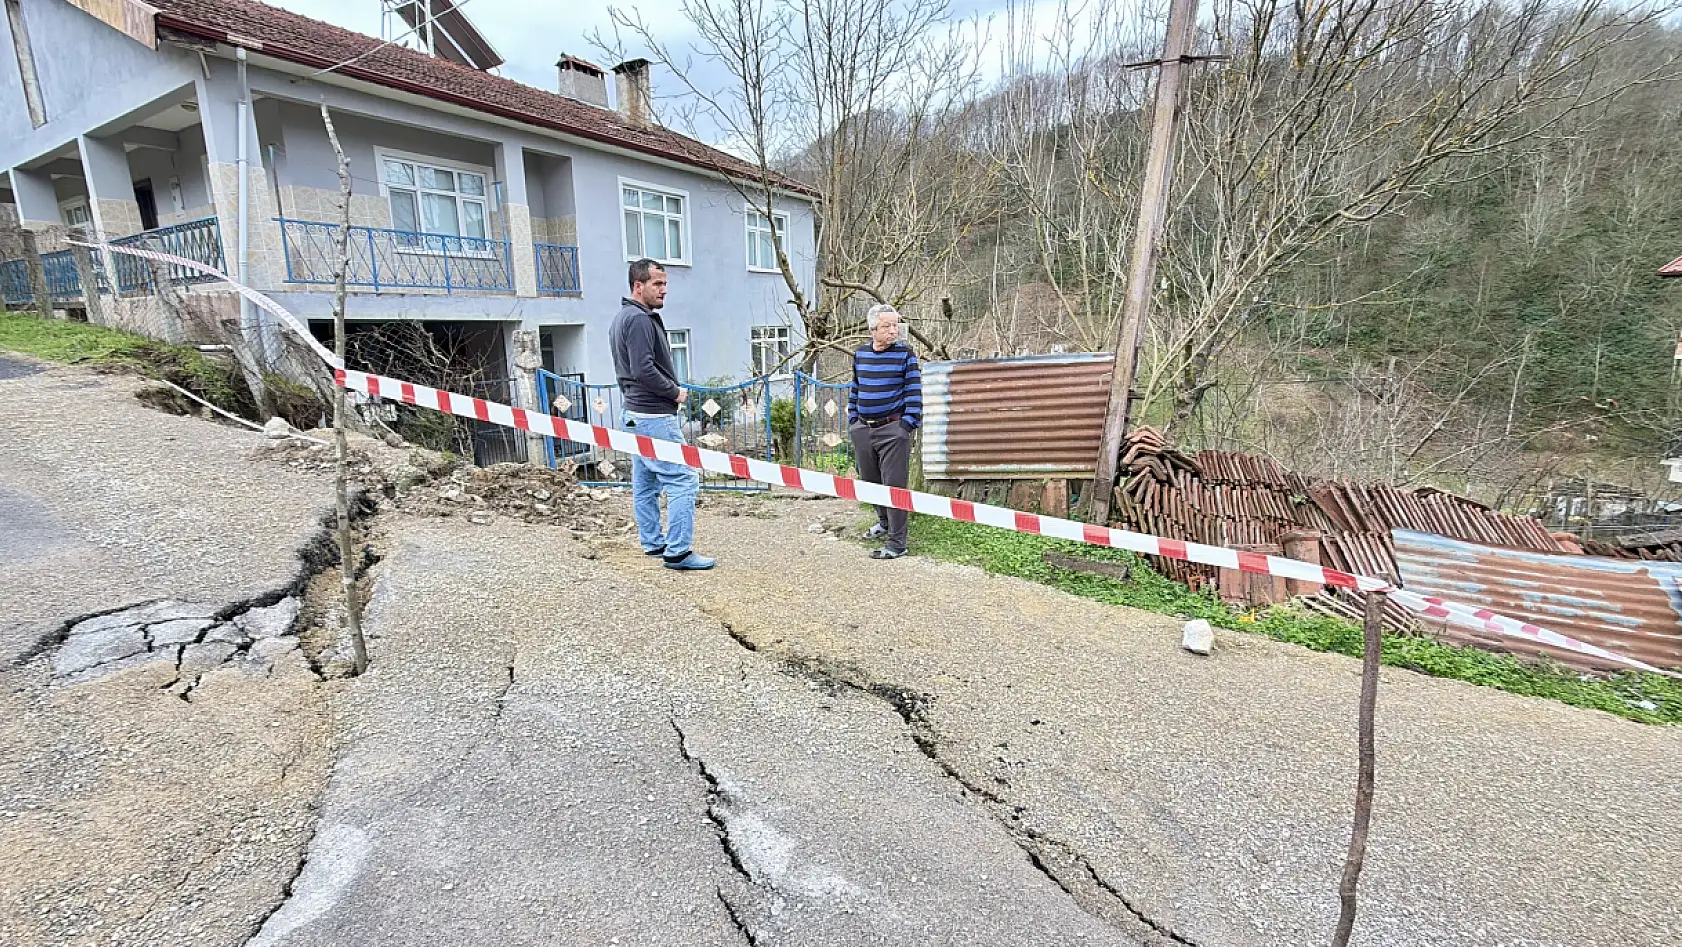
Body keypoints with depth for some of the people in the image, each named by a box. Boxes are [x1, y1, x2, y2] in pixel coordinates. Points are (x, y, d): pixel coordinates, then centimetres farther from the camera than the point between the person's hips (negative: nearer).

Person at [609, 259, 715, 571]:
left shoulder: (623, 318, 18)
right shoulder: (640, 319, -15)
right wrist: (675, 392, -11)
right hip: (655, 416, -11)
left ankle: (653, 543, 24)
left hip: (636, 413, 11)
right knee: (683, 479, -9)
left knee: (644, 484, 14)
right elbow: (644, 370, -24)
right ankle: (678, 552, -7)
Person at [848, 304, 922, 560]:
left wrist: (908, 424, -12)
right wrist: (852, 419, 14)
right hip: (862, 429, 5)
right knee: (870, 480, 17)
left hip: (893, 429, -5)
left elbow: (914, 391, -6)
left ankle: (896, 542, 1)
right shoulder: (860, 354, 9)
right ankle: (884, 522, 41)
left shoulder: (905, 354, -4)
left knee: (894, 485, -5)